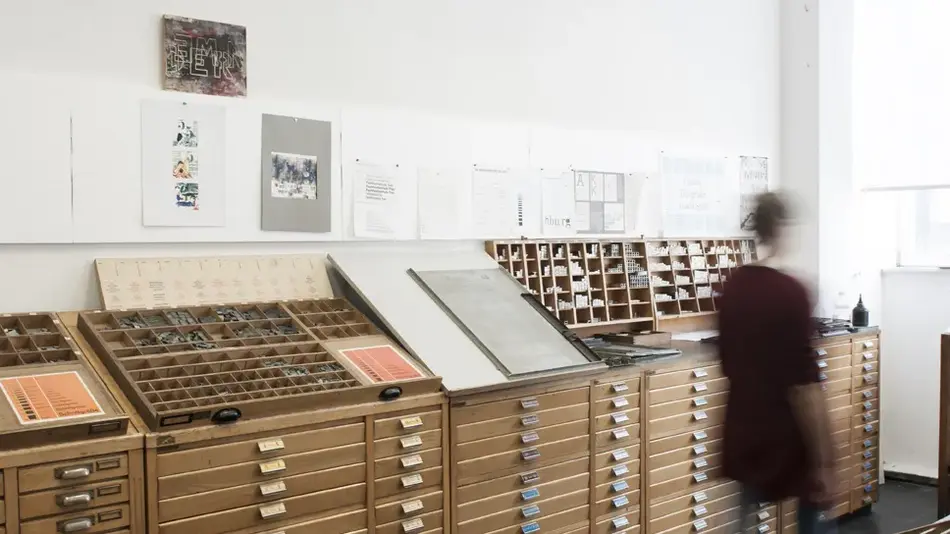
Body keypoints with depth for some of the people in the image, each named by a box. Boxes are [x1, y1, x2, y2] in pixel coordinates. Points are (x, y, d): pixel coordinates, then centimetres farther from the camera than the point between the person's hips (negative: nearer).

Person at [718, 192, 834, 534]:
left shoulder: (732, 287, 2)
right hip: (784, 435, -6)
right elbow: (805, 384, -20)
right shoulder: (790, 292, -18)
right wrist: (823, 462, -16)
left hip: (743, 429, 6)